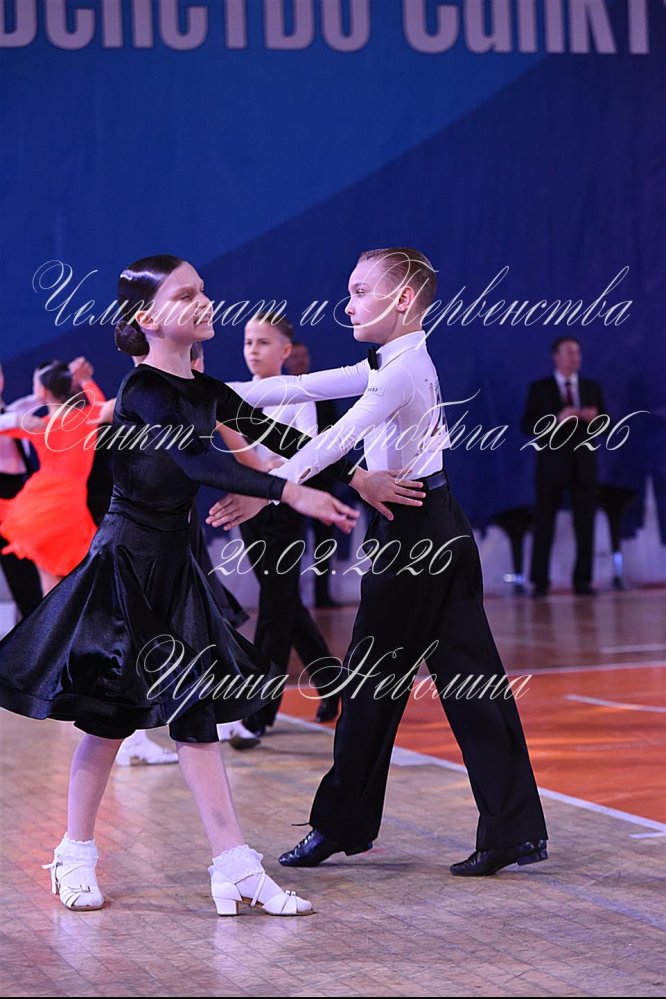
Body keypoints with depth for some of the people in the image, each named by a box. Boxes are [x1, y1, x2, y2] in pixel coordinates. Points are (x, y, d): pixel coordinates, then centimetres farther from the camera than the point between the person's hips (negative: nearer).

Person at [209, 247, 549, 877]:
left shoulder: (402, 368, -15)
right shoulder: (390, 365, 15)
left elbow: (340, 437, -28)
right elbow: (302, 387, 17)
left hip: (411, 533, -9)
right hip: (439, 526, 9)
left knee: (372, 679, 2)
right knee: (469, 680, 5)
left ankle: (342, 824, 13)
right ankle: (513, 831, 5)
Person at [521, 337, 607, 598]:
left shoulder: (592, 387, 11)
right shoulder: (539, 388, 2)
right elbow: (528, 426, -6)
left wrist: (594, 418, -13)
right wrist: (557, 419, -20)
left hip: (584, 465, 3)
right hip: (552, 464, -3)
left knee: (585, 526, 1)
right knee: (544, 525, -2)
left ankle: (583, 581, 6)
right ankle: (540, 583, 2)